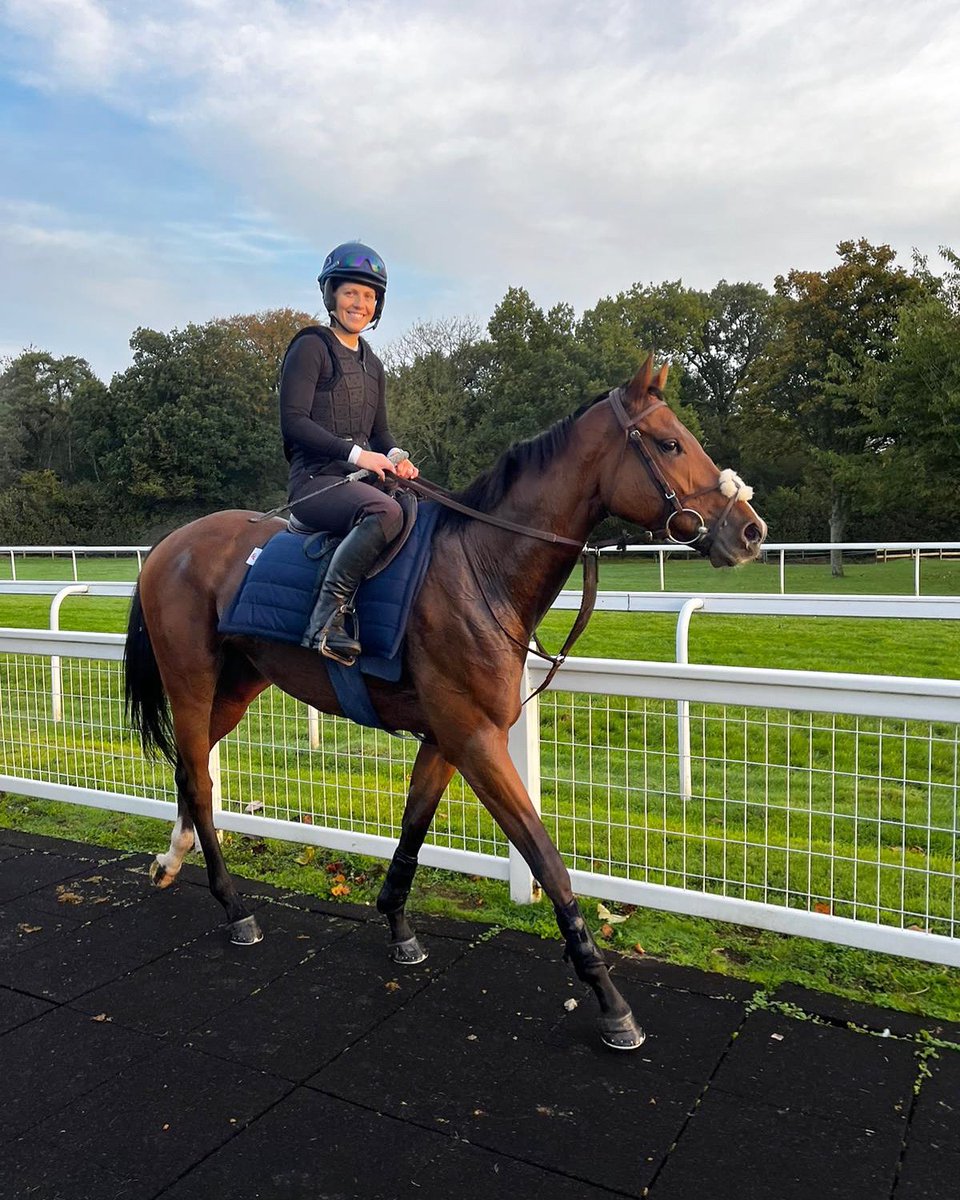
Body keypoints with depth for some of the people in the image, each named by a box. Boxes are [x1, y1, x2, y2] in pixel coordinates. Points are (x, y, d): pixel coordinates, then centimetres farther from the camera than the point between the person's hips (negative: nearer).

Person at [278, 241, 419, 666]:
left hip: (361, 480, 8)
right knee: (385, 512, -37)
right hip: (315, 480, -8)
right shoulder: (311, 347, -1)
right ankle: (327, 617, -32)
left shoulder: (371, 363, 22)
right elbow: (293, 422, -11)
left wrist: (396, 456, 0)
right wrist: (354, 452, -21)